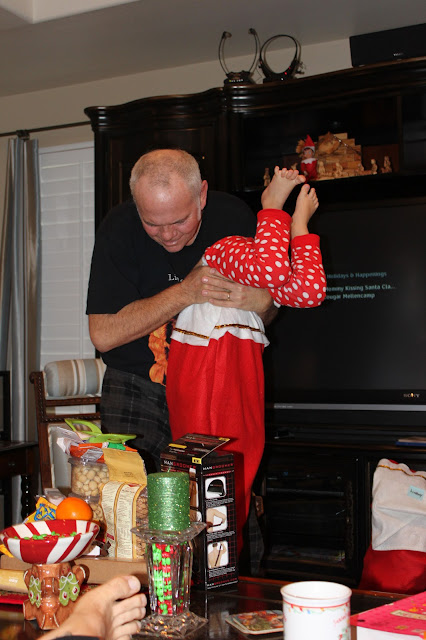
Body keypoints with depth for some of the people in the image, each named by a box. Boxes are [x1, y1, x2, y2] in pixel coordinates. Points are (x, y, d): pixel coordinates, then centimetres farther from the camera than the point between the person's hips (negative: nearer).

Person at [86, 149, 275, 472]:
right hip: (138, 387, -1)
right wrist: (185, 293, -25)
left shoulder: (234, 217, -9)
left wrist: (260, 301, -24)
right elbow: (103, 334, -19)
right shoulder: (119, 229, -14)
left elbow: (270, 307, 2)